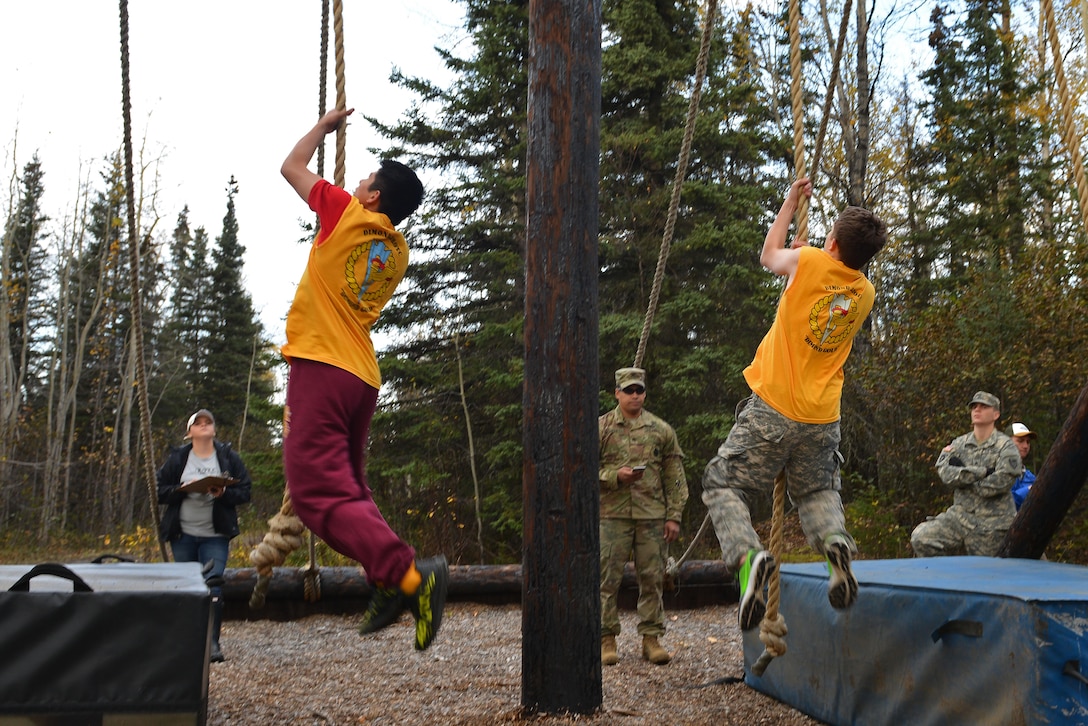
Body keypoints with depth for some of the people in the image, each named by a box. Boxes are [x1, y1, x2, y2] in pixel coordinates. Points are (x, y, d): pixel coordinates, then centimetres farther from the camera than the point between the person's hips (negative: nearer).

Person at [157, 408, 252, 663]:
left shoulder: (229, 457, 3)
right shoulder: (177, 458, 5)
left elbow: (245, 491, 0)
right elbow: (159, 490, 1)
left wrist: (224, 493, -19)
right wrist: (184, 489, -16)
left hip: (216, 535, -2)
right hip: (183, 534, 2)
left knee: (213, 586, -11)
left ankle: (213, 642, -7)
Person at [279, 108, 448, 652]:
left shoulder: (348, 215, -2)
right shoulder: (398, 251, 17)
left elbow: (292, 166, 12)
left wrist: (325, 124, 27)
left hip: (321, 366, -8)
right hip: (362, 376, 8)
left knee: (318, 491, -14)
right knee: (349, 487, 18)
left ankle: (407, 574, -24)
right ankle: (388, 586, 9)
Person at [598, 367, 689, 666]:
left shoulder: (661, 430, 10)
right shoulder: (601, 428, 5)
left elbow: (675, 477, 9)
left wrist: (674, 516, 2)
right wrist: (615, 476, -14)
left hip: (652, 516, 2)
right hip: (612, 515, -1)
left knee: (652, 579, 5)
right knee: (608, 578, 0)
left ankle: (651, 638, 15)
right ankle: (607, 639, 11)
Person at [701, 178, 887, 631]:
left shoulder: (809, 262, -8)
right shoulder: (865, 294, 6)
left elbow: (769, 255, 14)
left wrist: (792, 202, 26)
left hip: (772, 411, -5)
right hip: (822, 422, 5)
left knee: (723, 484, 5)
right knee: (818, 491, 26)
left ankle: (747, 555, -20)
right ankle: (835, 542, -6)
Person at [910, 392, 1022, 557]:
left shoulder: (1006, 446, -2)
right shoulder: (959, 444, 10)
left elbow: (1000, 482, -18)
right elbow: (945, 472, -9)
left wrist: (962, 474, -9)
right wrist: (983, 471, -16)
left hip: (992, 524, -3)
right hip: (960, 515, 4)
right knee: (921, 537, -14)